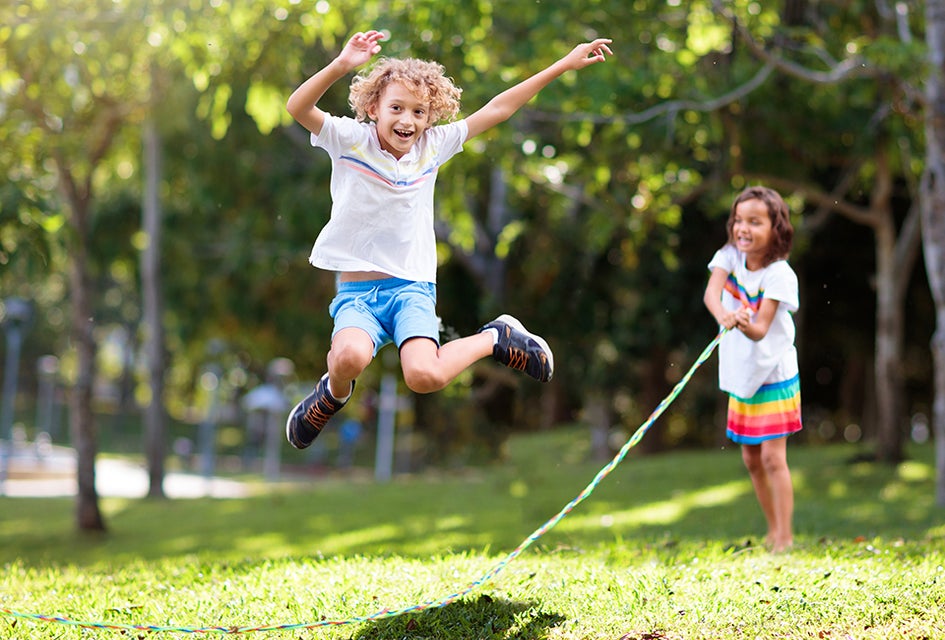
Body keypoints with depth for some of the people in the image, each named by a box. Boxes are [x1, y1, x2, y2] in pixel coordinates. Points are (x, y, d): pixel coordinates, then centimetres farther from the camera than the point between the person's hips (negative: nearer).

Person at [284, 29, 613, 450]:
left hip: (412, 287, 2)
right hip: (357, 291, -2)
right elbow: (297, 107, -23)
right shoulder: (349, 140, -6)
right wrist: (341, 66, -40)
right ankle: (335, 390, 3)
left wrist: (565, 64, 9)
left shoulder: (432, 147, 4)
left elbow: (496, 110, 8)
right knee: (350, 357, -34)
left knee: (425, 377, -25)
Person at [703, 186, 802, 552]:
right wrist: (722, 315, -44)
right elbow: (712, 291, -23)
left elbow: (761, 331, -26)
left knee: (773, 457, -10)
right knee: (751, 459, 12)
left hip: (774, 375, -6)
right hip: (741, 374, 6)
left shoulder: (778, 274, -18)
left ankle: (785, 540, -6)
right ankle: (773, 531, 26)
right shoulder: (730, 256, -3)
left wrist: (747, 325, -49)